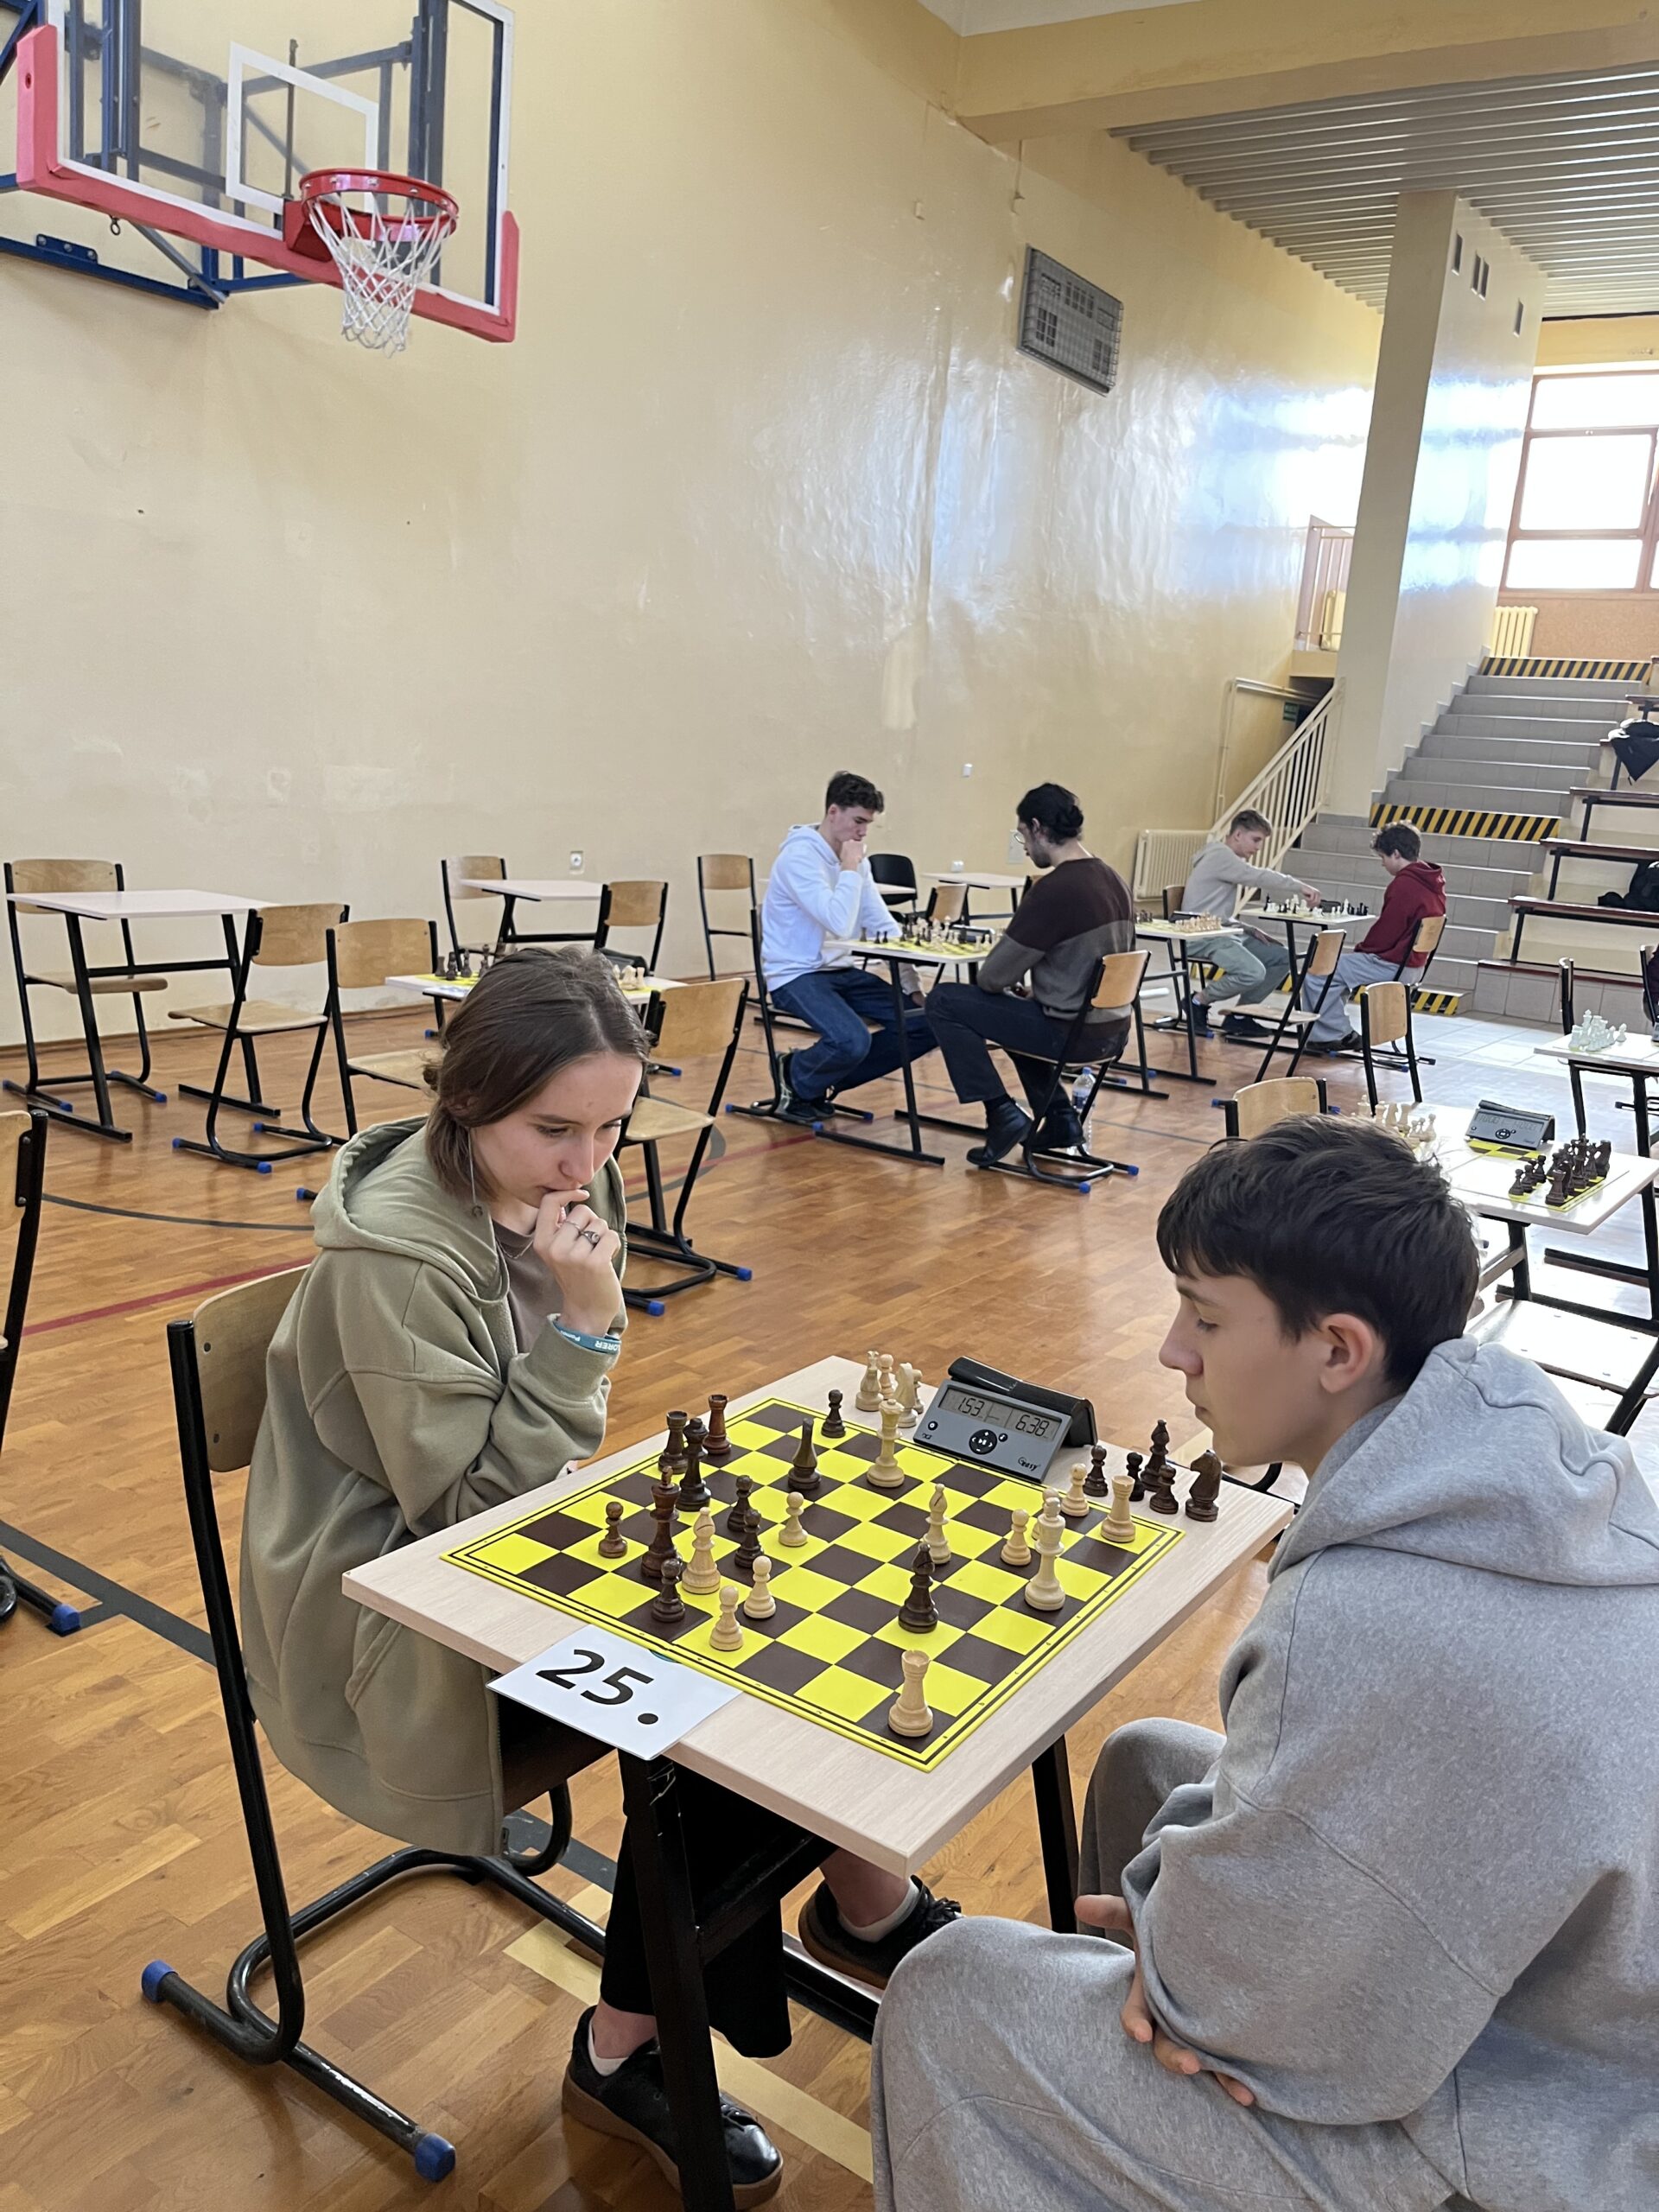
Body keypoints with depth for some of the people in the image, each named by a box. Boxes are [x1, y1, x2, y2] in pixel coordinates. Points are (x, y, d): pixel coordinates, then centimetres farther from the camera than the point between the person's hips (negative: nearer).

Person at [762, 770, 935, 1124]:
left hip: (843, 971, 8)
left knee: (925, 1023, -5)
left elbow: (884, 927, 9)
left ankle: (826, 1079, 7)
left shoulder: (856, 857, 9)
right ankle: (796, 1080, 0)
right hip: (796, 975, -8)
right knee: (852, 1041, -34)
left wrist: (913, 985, 0)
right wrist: (850, 869, -15)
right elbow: (839, 924, -27)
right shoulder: (800, 856, -17)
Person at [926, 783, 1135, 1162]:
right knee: (1017, 1011, 34)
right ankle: (1060, 1120, 26)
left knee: (943, 1001, -1)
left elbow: (994, 977, -16)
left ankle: (1002, 1114, 0)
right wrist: (1020, 981, 18)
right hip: (1113, 1031, 8)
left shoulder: (1054, 889, -19)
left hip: (1072, 1032, -8)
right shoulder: (1115, 882, 6)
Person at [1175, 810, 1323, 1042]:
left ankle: (1239, 1016, 4)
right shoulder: (1219, 855, -9)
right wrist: (1301, 888, -16)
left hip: (1221, 932, 10)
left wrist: (1250, 931, 7)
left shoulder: (1230, 859, 21)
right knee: (1253, 972, -30)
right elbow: (1260, 878, -20)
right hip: (1201, 937, -10)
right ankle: (1199, 1001, -8)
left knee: (1282, 958, 4)